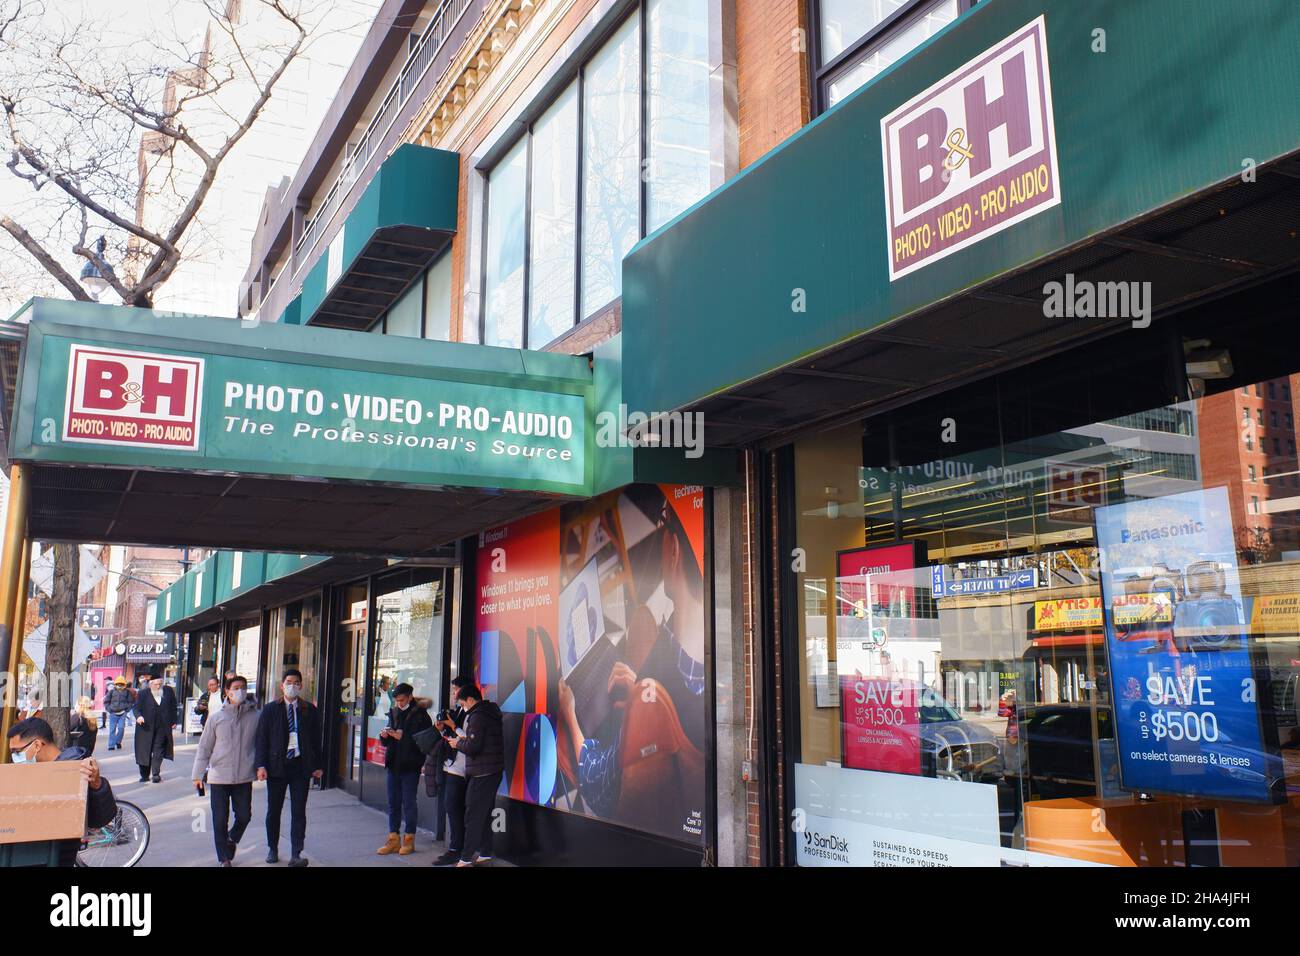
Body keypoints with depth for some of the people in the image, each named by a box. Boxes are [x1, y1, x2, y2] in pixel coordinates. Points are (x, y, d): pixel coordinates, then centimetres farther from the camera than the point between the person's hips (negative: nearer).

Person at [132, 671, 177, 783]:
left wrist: (173, 721, 10)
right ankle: (145, 775, 18)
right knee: (144, 752, 7)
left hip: (162, 728, 1)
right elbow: (136, 708, -4)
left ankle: (156, 774, -5)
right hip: (146, 727, -1)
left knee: (158, 751, -6)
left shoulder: (168, 691, 4)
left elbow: (173, 707, 13)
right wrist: (138, 716, -26)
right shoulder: (143, 694, -2)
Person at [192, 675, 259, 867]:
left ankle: (232, 839, 36)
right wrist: (198, 774, 3)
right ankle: (224, 857, 20)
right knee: (220, 820, 4)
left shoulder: (255, 716, -1)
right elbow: (204, 747, 5)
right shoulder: (217, 718, 0)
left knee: (244, 816, 5)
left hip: (244, 777, 0)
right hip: (219, 777, 0)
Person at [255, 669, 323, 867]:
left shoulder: (310, 711, 5)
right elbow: (262, 738, 0)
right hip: (276, 765, 0)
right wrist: (261, 765, -10)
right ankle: (272, 849, 29)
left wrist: (317, 765, 4)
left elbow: (316, 739, 8)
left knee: (299, 811, -1)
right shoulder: (270, 710, 2)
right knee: (273, 810, 11)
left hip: (301, 765, 0)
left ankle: (296, 854, 1)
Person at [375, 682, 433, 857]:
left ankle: (409, 840, 10)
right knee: (393, 803, 10)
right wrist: (384, 736, -5)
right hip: (393, 764, 6)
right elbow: (387, 742, 18)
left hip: (410, 765, -6)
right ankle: (393, 839, 18)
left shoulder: (420, 715, -8)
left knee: (409, 803, 0)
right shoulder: (394, 713, 11)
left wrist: (404, 736, -22)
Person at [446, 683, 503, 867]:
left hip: (481, 774, -9)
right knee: (485, 814, 15)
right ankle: (485, 853, 20)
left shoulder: (477, 716, -14)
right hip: (494, 771, 9)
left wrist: (458, 743, -3)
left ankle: (466, 858, -3)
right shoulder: (491, 713, 15)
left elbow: (473, 747, -20)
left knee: (473, 816, -6)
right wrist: (464, 740, 11)